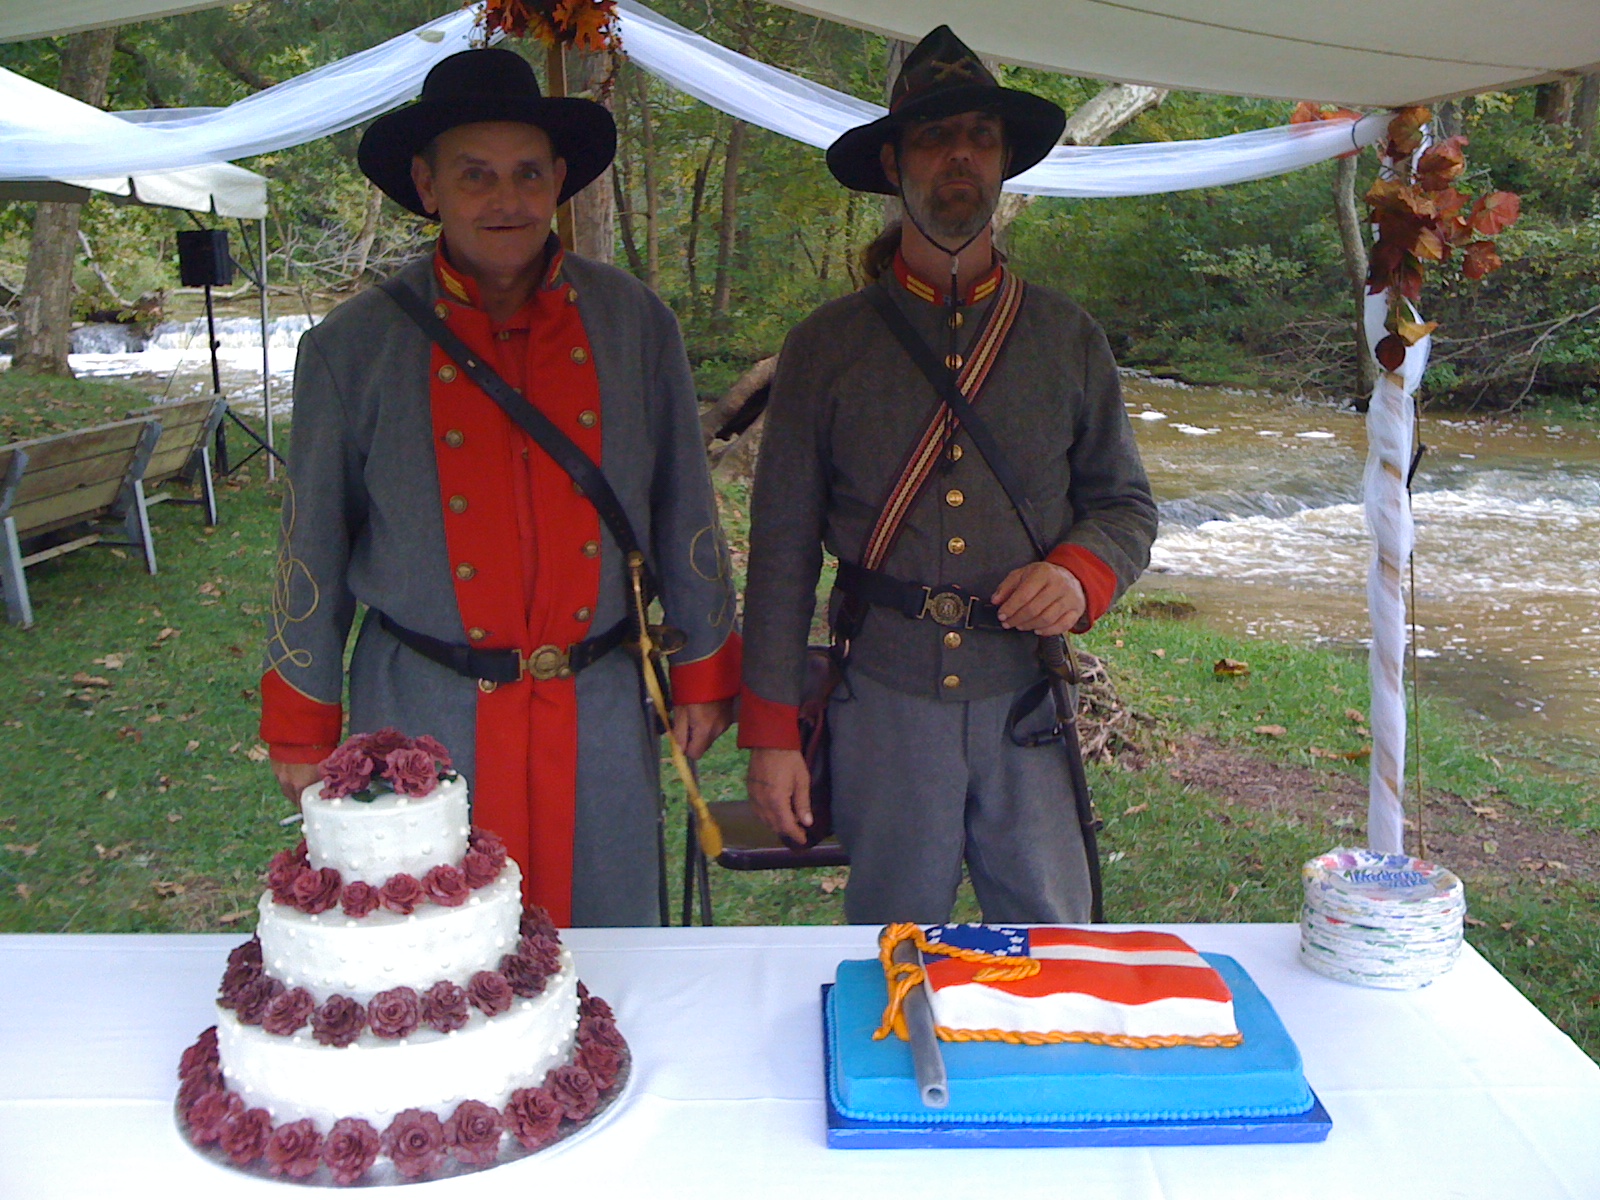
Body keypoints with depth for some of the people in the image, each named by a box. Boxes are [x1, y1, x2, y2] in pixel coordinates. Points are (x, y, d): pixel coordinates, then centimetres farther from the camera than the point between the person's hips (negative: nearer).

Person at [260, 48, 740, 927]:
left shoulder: (633, 323, 0)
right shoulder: (354, 348, -4)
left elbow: (685, 512, 6)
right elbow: (313, 548, 2)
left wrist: (702, 672, 9)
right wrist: (301, 728, 6)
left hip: (597, 712, 1)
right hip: (423, 713, -1)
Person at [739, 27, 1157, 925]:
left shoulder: (1069, 338, 8)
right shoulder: (826, 347, 3)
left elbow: (1125, 503, 14)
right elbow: (783, 549, 2)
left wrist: (1080, 575, -10)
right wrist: (771, 733, -1)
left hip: (1030, 697, 1)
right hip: (884, 695, -1)